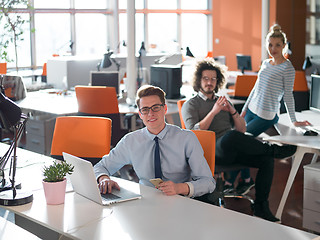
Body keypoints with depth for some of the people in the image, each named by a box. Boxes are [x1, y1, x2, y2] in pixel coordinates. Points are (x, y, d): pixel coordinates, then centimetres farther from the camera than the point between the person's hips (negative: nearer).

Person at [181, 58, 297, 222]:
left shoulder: (223, 102, 26)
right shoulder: (190, 105, 11)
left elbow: (242, 130, 18)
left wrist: (232, 111, 0)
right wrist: (214, 111, -10)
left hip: (233, 151, 6)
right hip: (213, 151, -6)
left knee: (266, 159, -20)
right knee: (230, 136, -39)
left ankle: (260, 207, -13)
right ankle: (272, 149, -19)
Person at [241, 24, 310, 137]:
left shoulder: (287, 68, -13)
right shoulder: (265, 63, 7)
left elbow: (288, 95, -9)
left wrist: (294, 121, -6)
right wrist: (245, 109, 15)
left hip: (266, 116, -7)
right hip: (251, 110, 7)